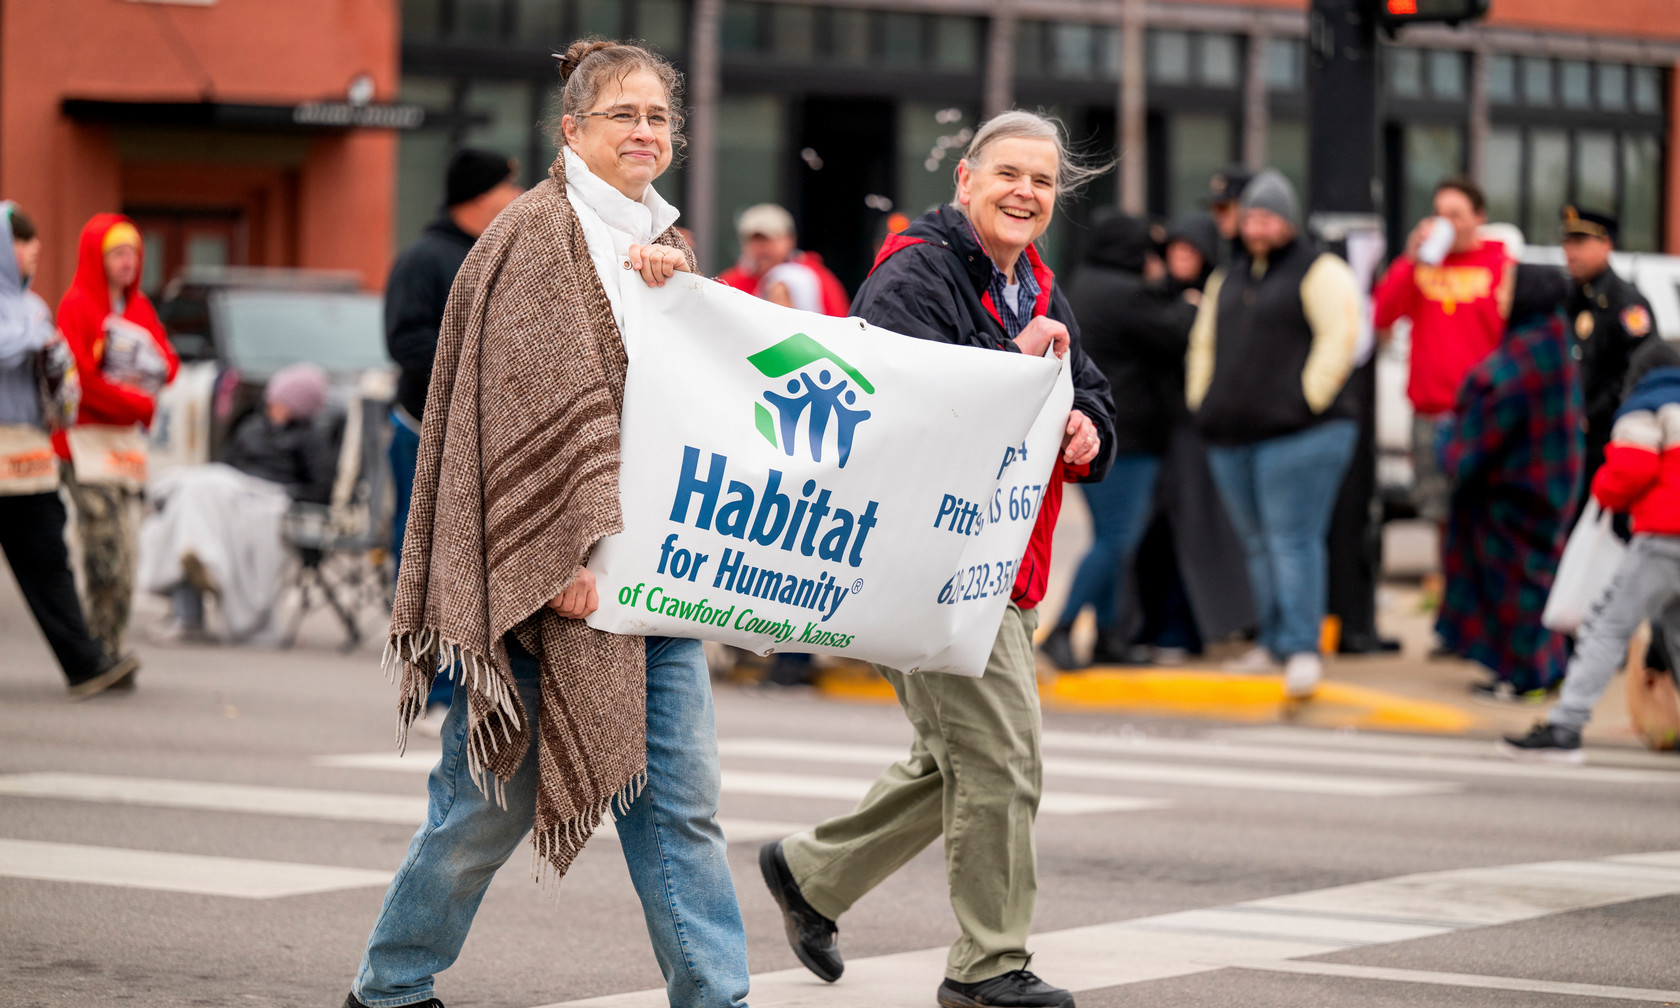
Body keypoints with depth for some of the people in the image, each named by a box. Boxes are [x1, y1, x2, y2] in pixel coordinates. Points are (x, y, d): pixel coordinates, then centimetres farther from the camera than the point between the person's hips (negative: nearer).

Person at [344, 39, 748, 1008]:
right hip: (554, 559, -7)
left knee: (682, 798, 1)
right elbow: (537, 400, -15)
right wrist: (568, 551, -21)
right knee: (496, 793, 1)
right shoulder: (538, 232, -7)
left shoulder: (660, 243, 18)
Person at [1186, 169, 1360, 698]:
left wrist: (1309, 398, -15)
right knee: (1258, 543, 9)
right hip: (1231, 436, 7)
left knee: (1292, 540, -12)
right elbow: (1204, 343, 28)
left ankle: (1302, 648, -14)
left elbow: (1339, 336, -12)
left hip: (1296, 432, -7)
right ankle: (1273, 640, 15)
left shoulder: (1319, 272, -1)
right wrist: (1201, 401, 17)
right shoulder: (1227, 279, 21)